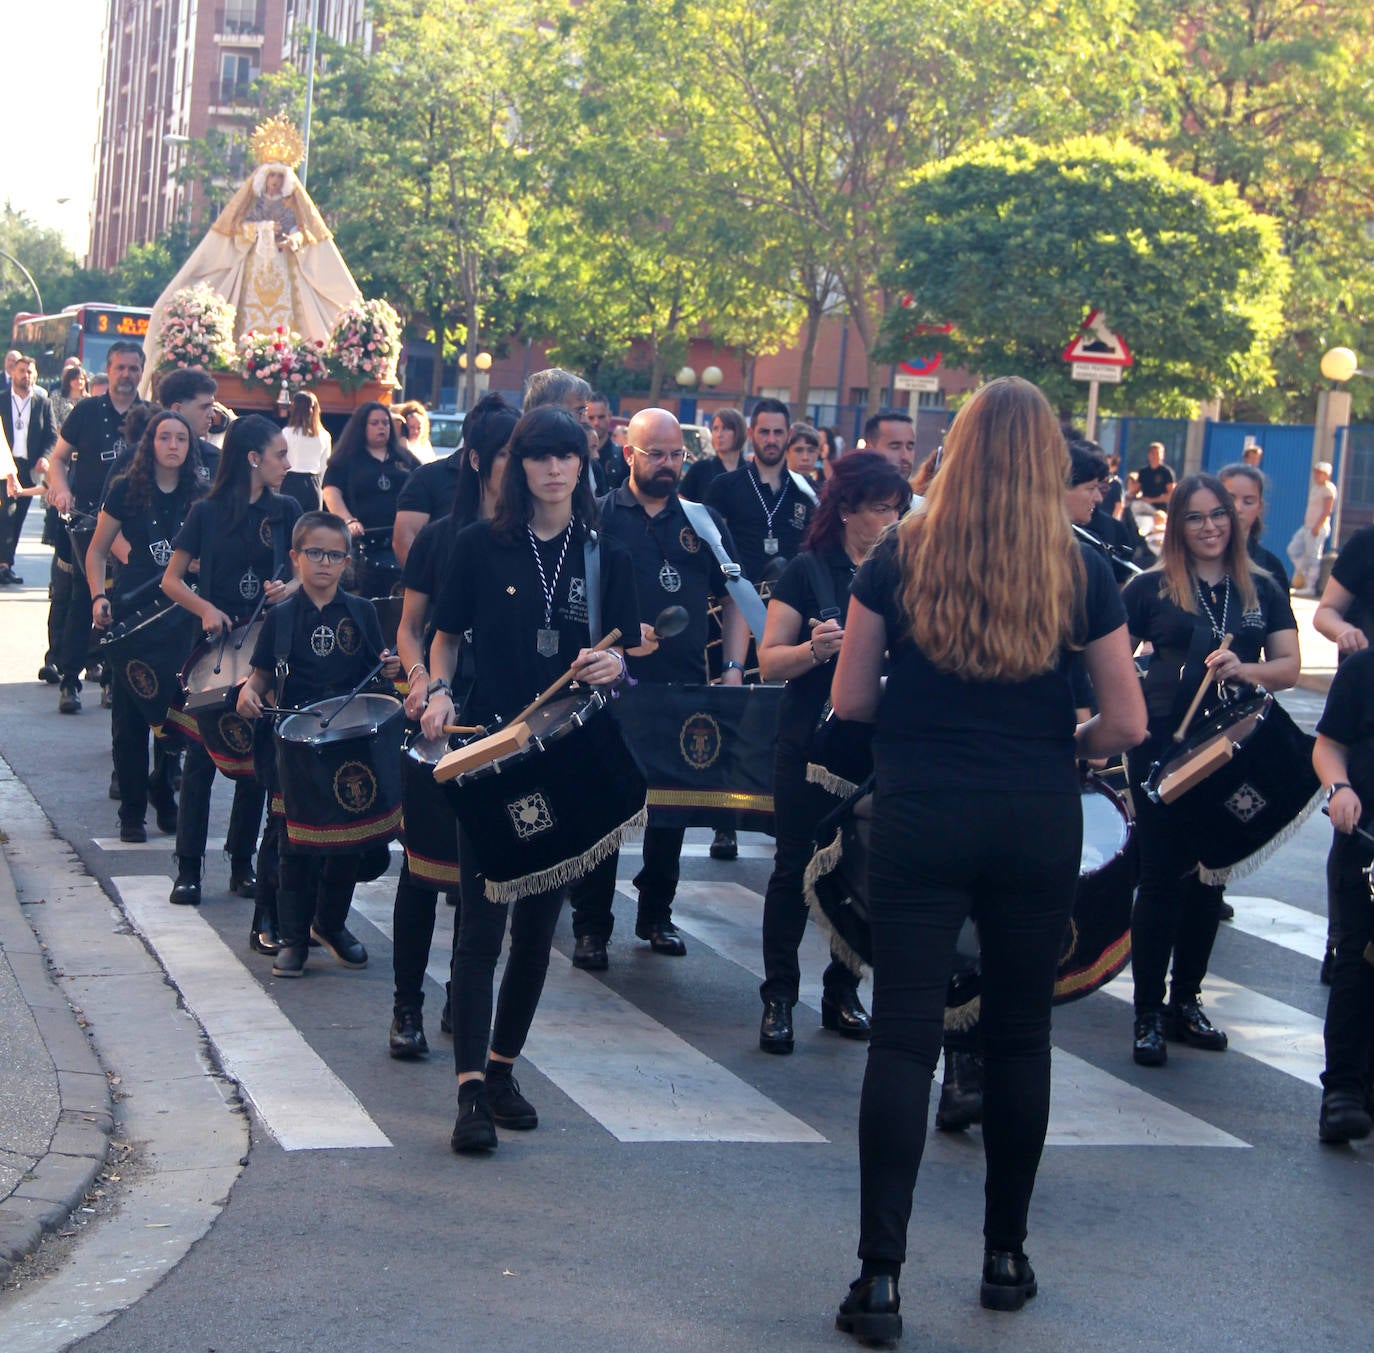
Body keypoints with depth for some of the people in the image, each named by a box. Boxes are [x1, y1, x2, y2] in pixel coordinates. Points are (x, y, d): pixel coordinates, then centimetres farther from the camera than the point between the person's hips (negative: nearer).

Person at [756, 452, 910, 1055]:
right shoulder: (808, 571, -3)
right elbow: (769, 663, -6)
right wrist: (814, 649, -24)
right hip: (811, 745, -3)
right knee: (796, 865, 2)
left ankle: (842, 992, 19)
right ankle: (778, 998, 10)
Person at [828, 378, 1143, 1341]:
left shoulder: (901, 557, -2)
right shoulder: (1080, 572, -2)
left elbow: (848, 701, 2)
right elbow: (1127, 724, -1)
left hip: (918, 819, -1)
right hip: (1038, 827, 1)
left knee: (903, 1039, 0)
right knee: (1020, 1036, 14)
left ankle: (880, 1276, -5)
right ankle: (1007, 1254, 24)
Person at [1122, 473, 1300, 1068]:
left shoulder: (1263, 591, 6)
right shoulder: (1151, 588, -2)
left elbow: (1289, 667, 1)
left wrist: (1243, 669, -18)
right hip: (1163, 747, -3)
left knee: (1209, 878, 11)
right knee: (1162, 878, -3)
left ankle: (1186, 1002, 23)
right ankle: (1148, 1013, 3)